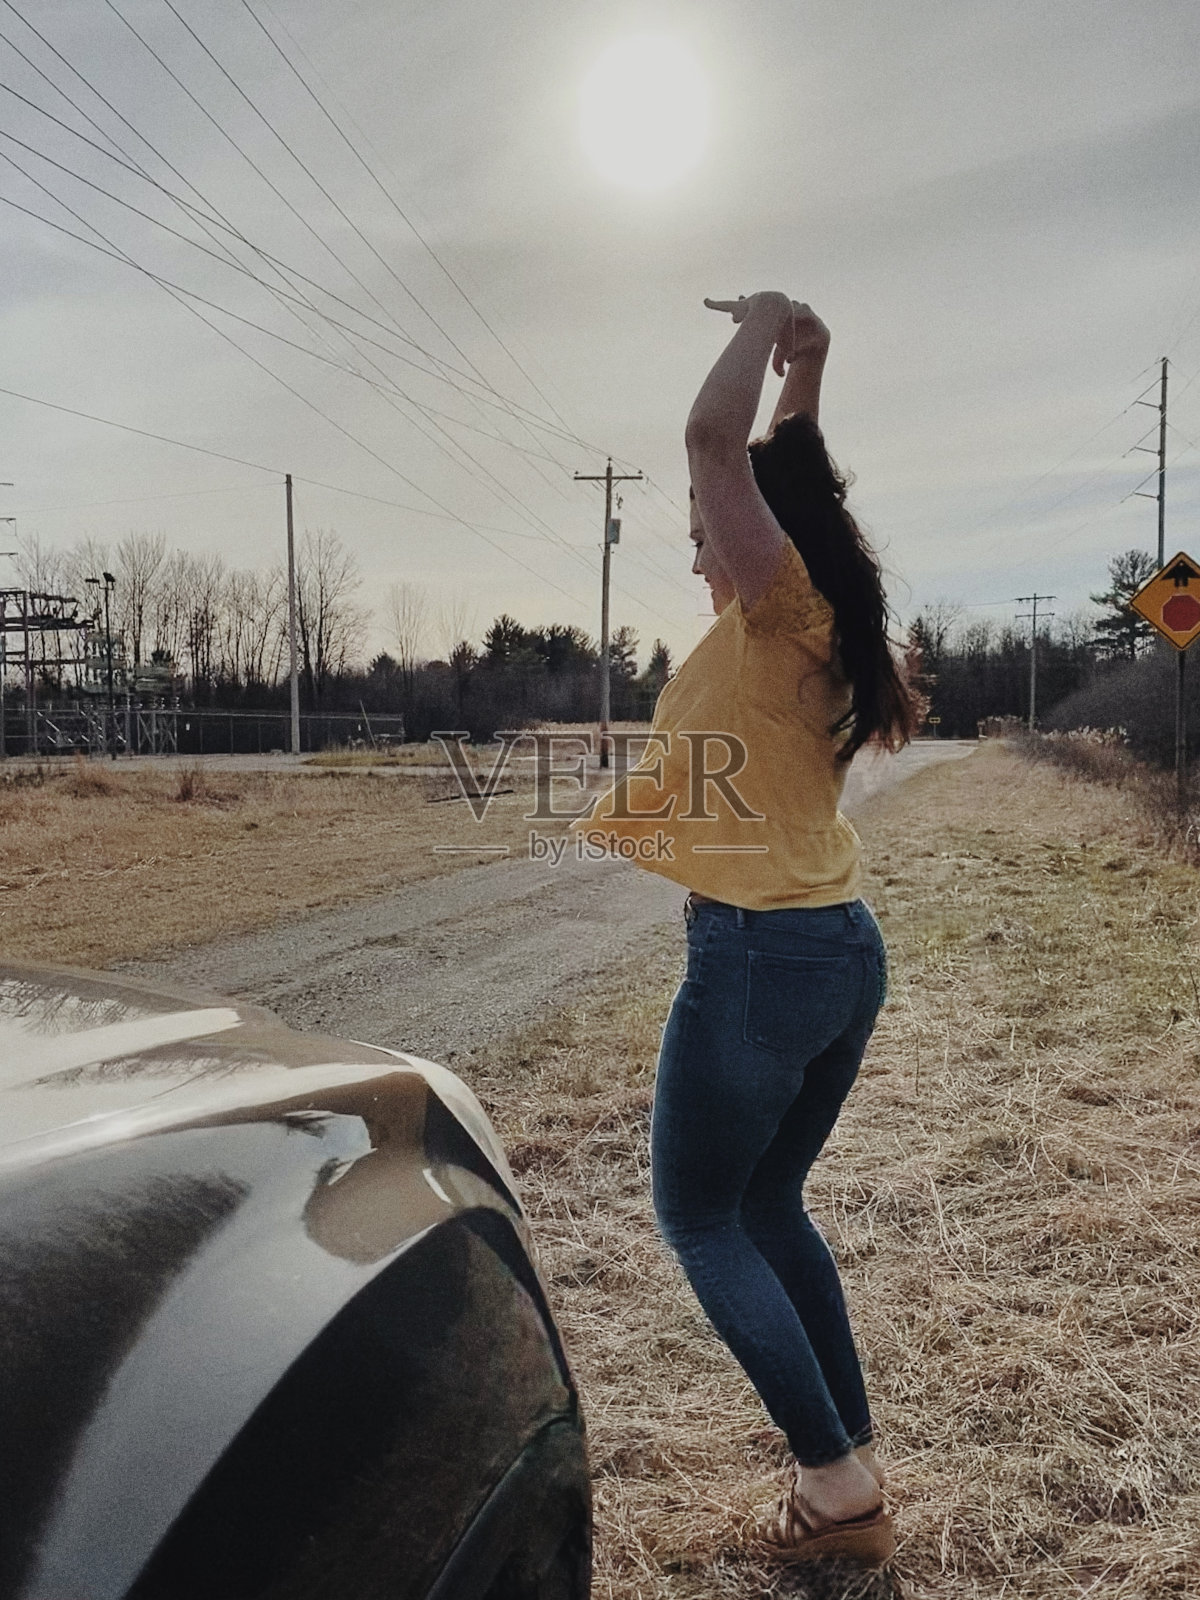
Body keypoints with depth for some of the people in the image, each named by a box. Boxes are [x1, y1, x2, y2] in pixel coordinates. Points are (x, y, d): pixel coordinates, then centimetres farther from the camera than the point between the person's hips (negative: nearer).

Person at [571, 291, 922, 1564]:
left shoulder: (776, 613, -12)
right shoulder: (820, 633, 10)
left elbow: (714, 439, -24)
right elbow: (787, 473, 27)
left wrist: (766, 326, -7)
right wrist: (804, 370, 22)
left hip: (758, 957, -9)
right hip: (843, 949, 9)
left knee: (697, 1216, 8)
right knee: (767, 1203, 21)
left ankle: (836, 1474, 12)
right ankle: (849, 1460, 29)